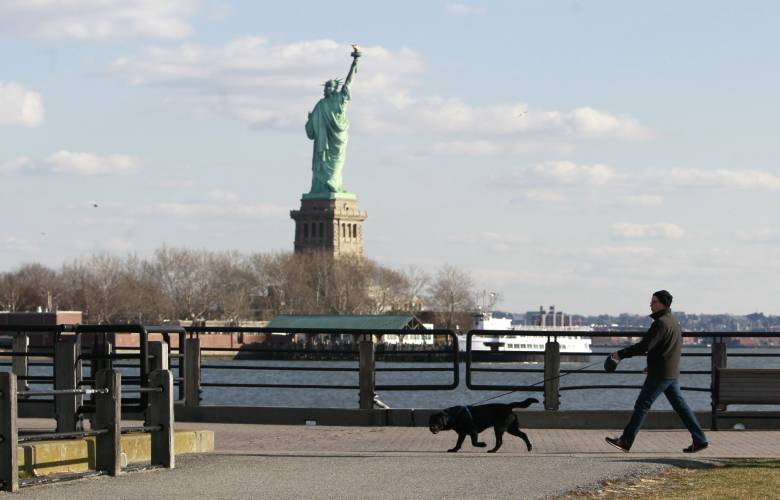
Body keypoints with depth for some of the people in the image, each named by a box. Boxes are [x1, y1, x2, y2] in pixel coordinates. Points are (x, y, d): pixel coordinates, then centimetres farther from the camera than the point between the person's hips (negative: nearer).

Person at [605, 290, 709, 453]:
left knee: (642, 405, -3)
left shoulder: (661, 323, -18)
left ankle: (625, 441, 1)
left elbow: (644, 346, -24)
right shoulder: (673, 321, 13)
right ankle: (699, 440, 9)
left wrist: (620, 354, -18)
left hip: (660, 374, -9)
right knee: (679, 404, 11)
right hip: (672, 372, 9)